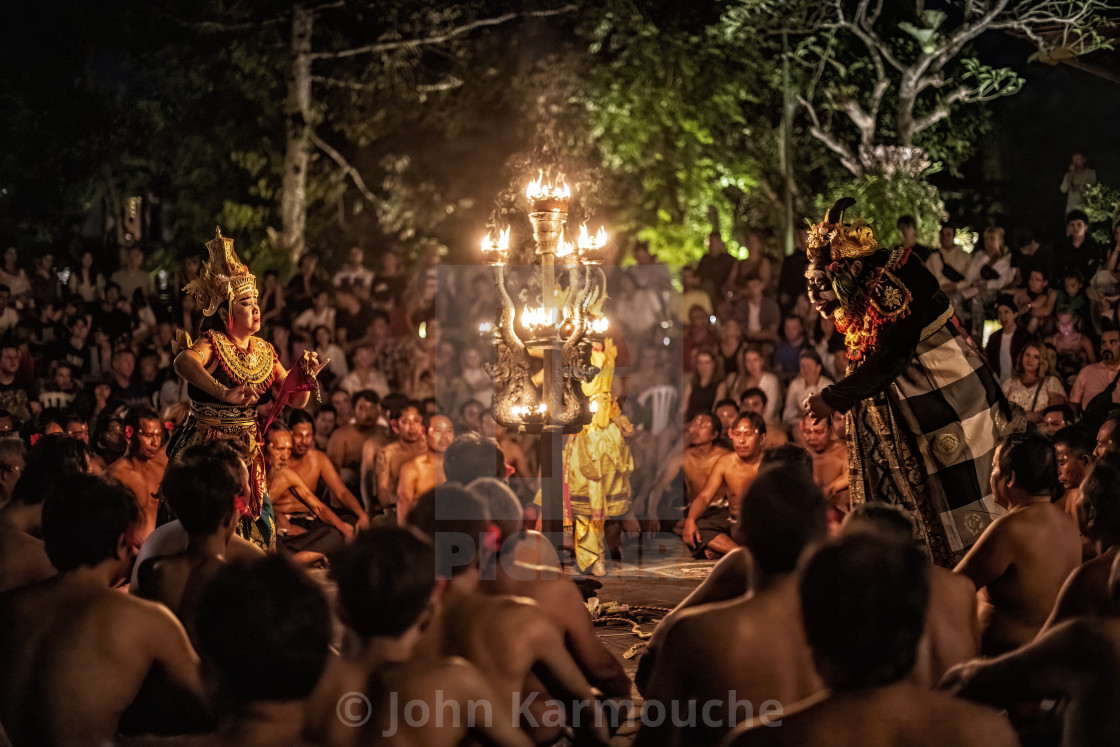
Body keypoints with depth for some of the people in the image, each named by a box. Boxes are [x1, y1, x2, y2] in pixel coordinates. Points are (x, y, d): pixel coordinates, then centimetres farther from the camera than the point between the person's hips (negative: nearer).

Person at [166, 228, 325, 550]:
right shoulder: (212, 343, -11)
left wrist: (305, 376, -10)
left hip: (248, 454, 6)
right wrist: (224, 394, -43)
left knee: (255, 531, 8)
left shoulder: (264, 352, 10)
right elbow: (183, 362, -35)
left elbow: (296, 401, 11)